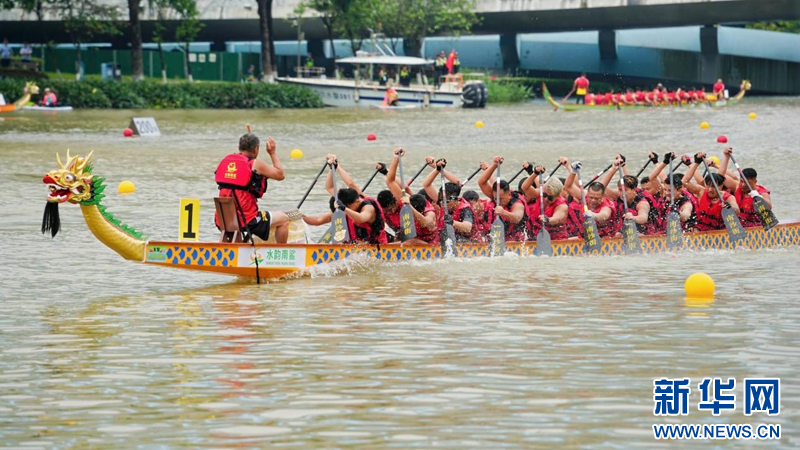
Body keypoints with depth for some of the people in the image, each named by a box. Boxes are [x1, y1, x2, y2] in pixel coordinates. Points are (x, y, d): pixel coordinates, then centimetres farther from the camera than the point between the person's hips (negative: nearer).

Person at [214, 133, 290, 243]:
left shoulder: (225, 161, 9)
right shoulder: (256, 164, -8)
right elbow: (280, 175, 2)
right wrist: (273, 153, 12)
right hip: (247, 220, -6)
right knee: (283, 219, 13)